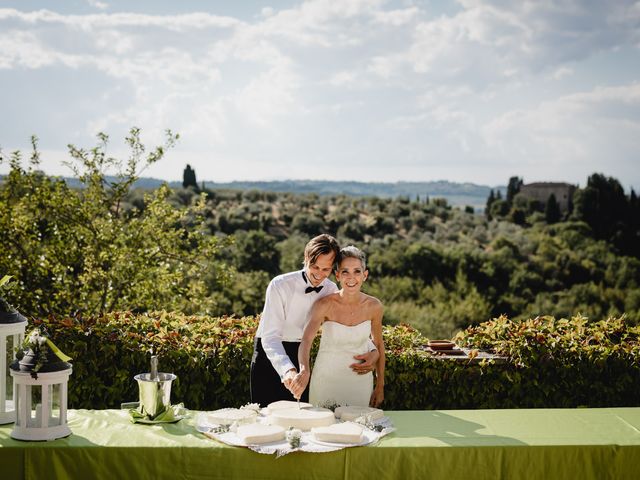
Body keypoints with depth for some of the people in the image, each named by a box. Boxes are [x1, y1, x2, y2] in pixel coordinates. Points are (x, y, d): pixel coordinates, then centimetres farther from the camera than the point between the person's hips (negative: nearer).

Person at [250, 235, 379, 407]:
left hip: (300, 355, 4)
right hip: (270, 355, -4)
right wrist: (287, 369, -43)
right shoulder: (280, 285, -21)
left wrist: (373, 351, -14)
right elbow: (270, 337, -26)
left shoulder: (330, 290, -4)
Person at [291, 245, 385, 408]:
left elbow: (379, 345, 6)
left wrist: (380, 385, 8)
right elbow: (306, 341, -28)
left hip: (359, 380, 2)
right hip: (326, 378, -2)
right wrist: (304, 371, -47)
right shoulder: (324, 304, -16)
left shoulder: (373, 306, -8)